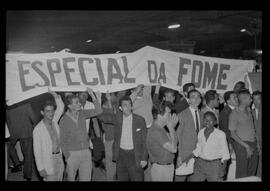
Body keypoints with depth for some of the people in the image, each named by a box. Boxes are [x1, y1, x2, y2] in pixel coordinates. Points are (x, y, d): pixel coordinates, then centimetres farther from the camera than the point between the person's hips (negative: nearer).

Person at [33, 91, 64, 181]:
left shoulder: (54, 122, 1)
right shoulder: (38, 129, -15)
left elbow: (61, 107, 13)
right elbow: (37, 151, -12)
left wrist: (56, 96, -2)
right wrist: (40, 168, -13)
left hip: (59, 159, 6)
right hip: (48, 163, -6)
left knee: (59, 179, 14)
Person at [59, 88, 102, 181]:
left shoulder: (82, 114, 1)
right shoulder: (64, 120, -9)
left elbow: (98, 111, -5)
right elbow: (62, 141, -4)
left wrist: (92, 95, -13)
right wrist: (67, 157, -8)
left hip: (86, 152, 3)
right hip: (72, 154, -3)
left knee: (86, 178, 9)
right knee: (71, 178, 11)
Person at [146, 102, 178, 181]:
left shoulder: (160, 129, 9)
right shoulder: (156, 131, -22)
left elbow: (172, 144, 8)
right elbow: (173, 149, -24)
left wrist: (172, 127, 0)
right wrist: (171, 128, -17)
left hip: (167, 167, 9)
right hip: (160, 169, -9)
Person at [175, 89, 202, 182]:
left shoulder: (201, 115, 9)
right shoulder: (182, 115, -8)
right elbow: (178, 136, -8)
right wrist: (179, 156, -11)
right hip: (185, 153, -5)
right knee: (180, 178, 0)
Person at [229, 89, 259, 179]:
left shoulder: (248, 110, 10)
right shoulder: (234, 113, -11)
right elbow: (232, 134, -11)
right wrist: (246, 146, -15)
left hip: (253, 144, 7)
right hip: (241, 145, -7)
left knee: (252, 173, 12)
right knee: (241, 175, -3)